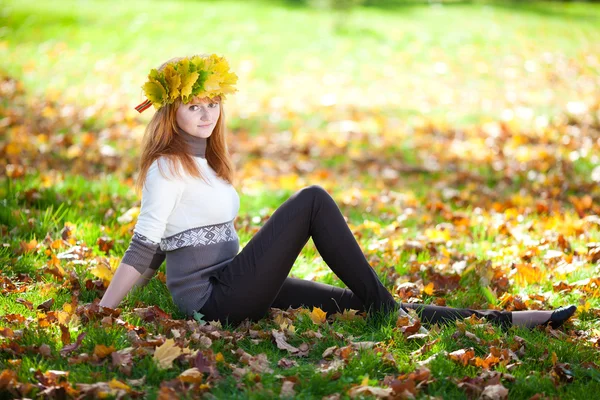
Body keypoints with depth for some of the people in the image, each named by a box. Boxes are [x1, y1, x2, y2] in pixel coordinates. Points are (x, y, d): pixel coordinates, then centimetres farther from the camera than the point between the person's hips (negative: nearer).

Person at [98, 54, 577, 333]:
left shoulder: (204, 160, 17)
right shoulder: (168, 167, -10)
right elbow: (143, 248, -13)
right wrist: (100, 315, -15)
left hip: (233, 292, 8)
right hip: (216, 299, -8)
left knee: (354, 301, -1)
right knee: (313, 200, -15)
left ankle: (503, 321, -4)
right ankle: (383, 307, -10)